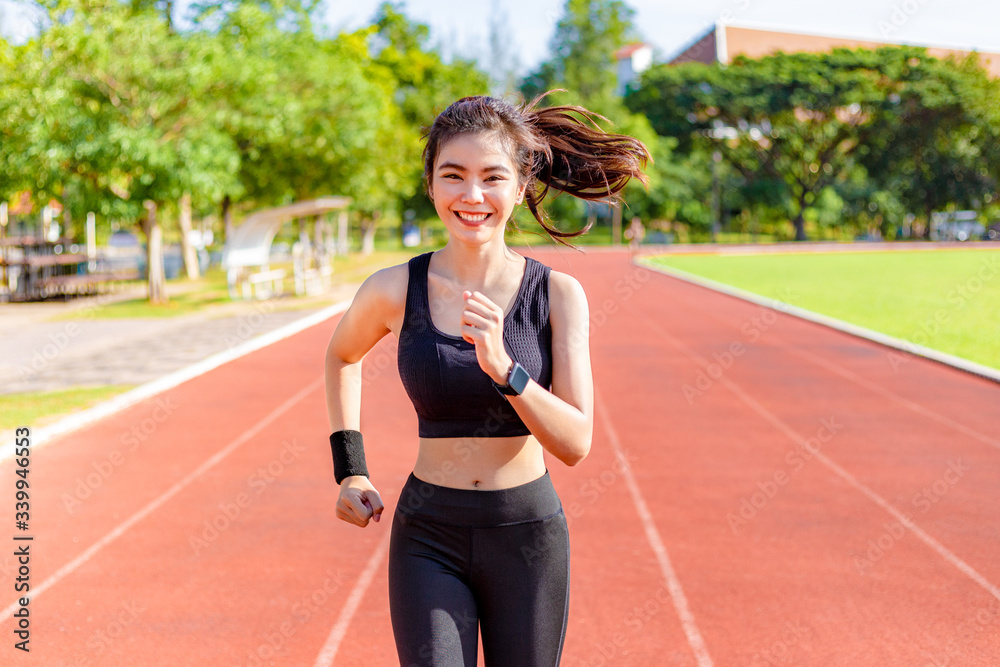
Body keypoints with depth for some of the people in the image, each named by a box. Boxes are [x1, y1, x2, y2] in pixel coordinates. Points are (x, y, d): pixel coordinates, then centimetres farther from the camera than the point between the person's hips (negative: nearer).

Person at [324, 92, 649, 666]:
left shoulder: (558, 294, -8)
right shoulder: (394, 291, -6)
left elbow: (575, 444, -12)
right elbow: (343, 355, 17)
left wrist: (502, 366, -27)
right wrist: (350, 470, 9)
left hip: (529, 537, 0)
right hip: (430, 539, 0)